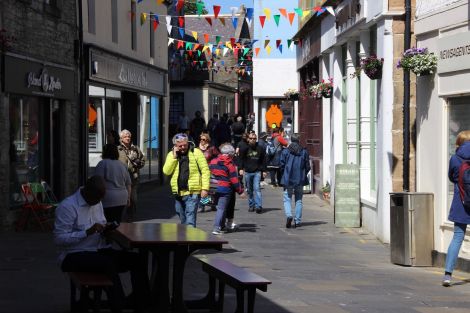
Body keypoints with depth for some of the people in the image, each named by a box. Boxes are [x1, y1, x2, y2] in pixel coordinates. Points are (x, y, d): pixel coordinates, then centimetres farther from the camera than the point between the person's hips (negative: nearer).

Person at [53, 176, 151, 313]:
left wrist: (106, 230, -1)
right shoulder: (67, 206, -13)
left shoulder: (97, 204, 11)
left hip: (99, 251, 7)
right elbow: (59, 239, -18)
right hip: (74, 256, -7)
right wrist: (88, 232, -25)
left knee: (137, 259, -13)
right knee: (108, 264, -35)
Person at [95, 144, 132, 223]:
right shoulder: (122, 165, 14)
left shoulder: (102, 164, -7)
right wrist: (128, 198, 24)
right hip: (122, 200, 7)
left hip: (108, 200, -7)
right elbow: (128, 184, 18)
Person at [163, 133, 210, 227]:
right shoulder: (171, 155, 9)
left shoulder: (196, 152, -2)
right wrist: (174, 157, -9)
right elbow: (166, 171, -3)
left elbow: (205, 170, -4)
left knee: (190, 218, -12)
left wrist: (205, 188, -12)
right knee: (183, 219, 18)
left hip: (192, 192, -5)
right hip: (178, 193, 5)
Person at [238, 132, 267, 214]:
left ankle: (258, 206, -17)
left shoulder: (260, 149, 3)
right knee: (249, 190, 9)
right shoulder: (245, 148, 2)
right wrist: (241, 169, -11)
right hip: (247, 172, 1)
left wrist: (264, 170, 8)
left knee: (257, 188, -13)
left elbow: (263, 160, 11)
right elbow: (241, 159, 1)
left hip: (257, 172, -1)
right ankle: (251, 206, 19)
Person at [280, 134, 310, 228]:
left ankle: (289, 215, -21)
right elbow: (307, 167, 2)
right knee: (299, 200, 10)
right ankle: (297, 221, 9)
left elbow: (282, 165, -3)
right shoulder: (304, 152, 0)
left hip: (288, 179, -2)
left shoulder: (285, 151, -4)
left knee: (287, 199, 4)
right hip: (300, 180, 2)